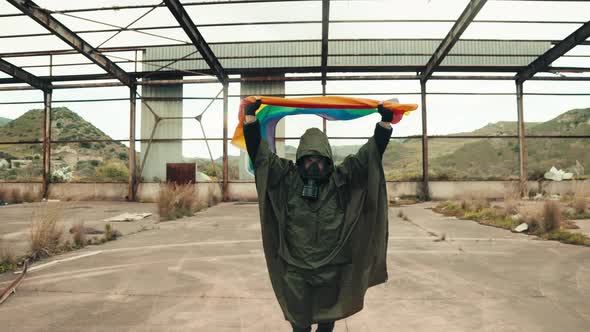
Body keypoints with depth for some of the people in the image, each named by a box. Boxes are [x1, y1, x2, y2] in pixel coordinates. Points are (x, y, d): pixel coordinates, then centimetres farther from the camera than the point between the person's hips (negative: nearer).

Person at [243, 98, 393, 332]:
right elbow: (260, 153, -8)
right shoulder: (287, 178, -5)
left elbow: (370, 154, -11)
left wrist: (385, 122, -21)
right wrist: (250, 117, -16)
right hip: (295, 268, 0)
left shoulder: (341, 179, -5)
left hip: (331, 267, 1)